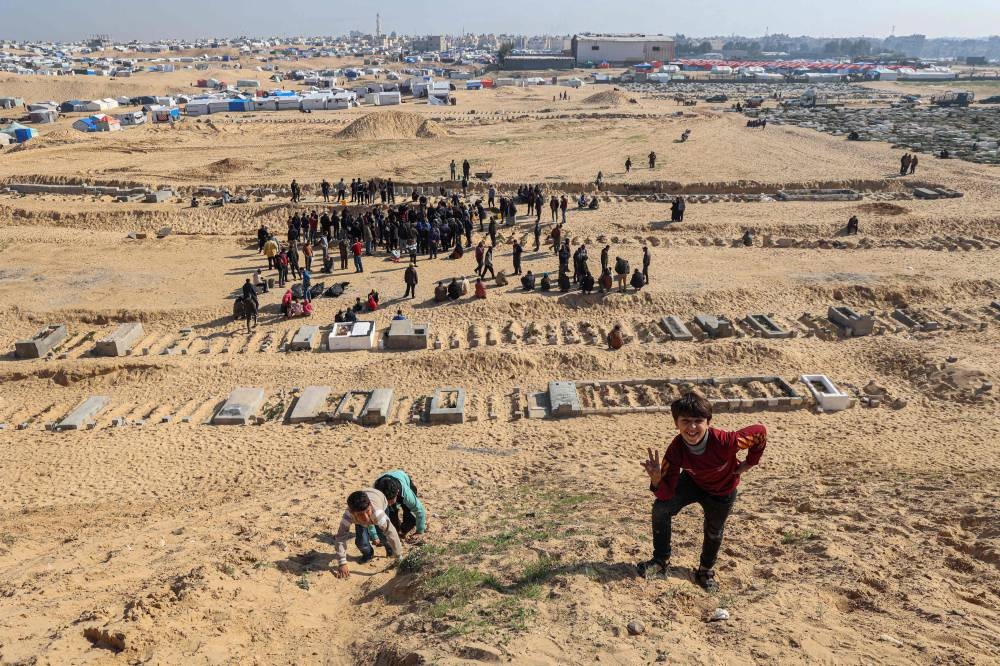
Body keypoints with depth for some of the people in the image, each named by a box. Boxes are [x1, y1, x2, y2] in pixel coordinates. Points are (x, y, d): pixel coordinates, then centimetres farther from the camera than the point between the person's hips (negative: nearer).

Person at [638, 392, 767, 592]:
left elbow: (760, 432, -25)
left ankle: (706, 570, 46)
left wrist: (749, 464, -15)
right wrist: (656, 479, -51)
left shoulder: (725, 442, -43)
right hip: (693, 482, 1)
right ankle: (661, 560, 5)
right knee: (660, 509, -17)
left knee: (714, 533, 16)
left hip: (722, 491, -1)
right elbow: (666, 494, -28)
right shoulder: (675, 450, -34)